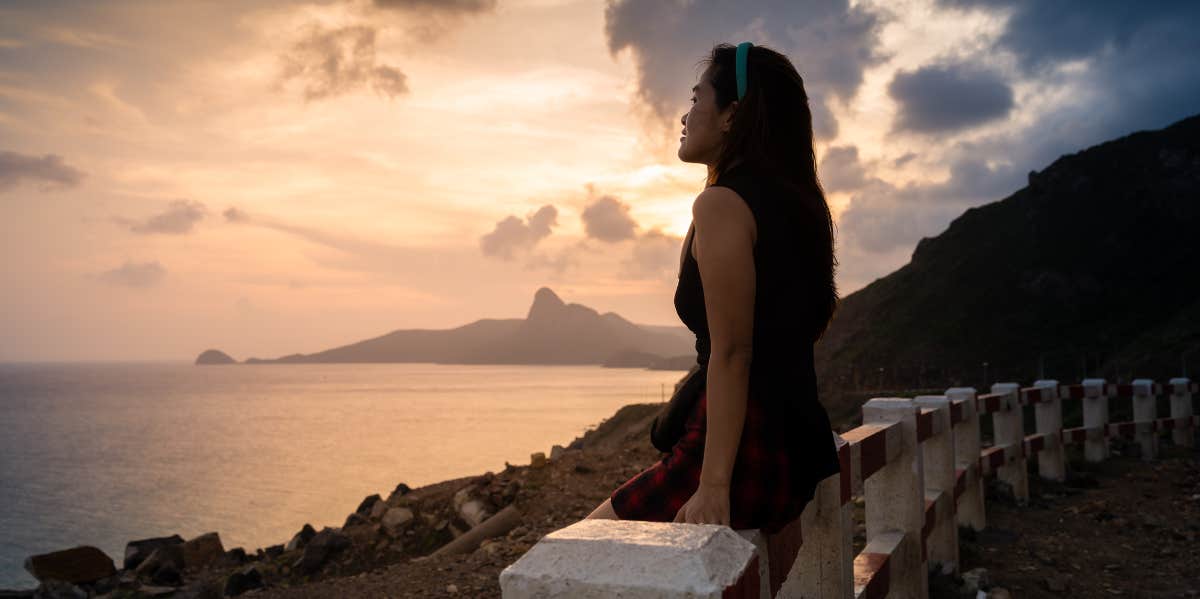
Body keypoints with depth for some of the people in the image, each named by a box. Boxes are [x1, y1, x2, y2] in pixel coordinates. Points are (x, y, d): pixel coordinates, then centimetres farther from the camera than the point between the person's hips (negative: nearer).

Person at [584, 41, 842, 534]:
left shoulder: (723, 203, -15)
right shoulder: (800, 203, 12)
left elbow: (731, 353, -22)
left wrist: (714, 485, -22)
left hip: (750, 450, -10)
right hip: (800, 442, 10)